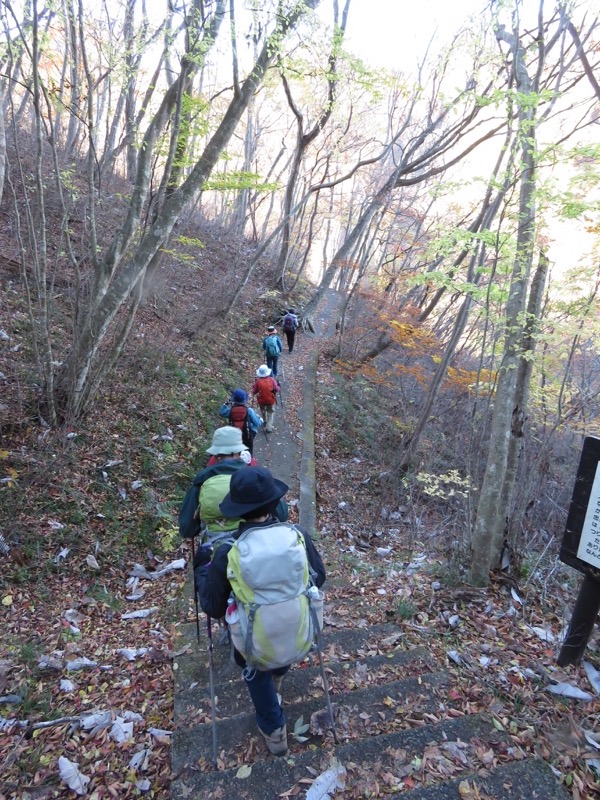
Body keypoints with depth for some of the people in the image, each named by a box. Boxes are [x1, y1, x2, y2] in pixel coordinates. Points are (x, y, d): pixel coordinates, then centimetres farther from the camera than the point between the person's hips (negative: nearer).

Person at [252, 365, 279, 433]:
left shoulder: (258, 381, -17)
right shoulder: (272, 380, -16)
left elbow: (254, 392, -7)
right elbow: (276, 389, -9)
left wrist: (254, 385, 11)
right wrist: (278, 385, 12)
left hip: (261, 400, 1)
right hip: (271, 400, -1)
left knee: (263, 411, 27)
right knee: (271, 413, 15)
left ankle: (265, 422, 48)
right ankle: (269, 427, 6)